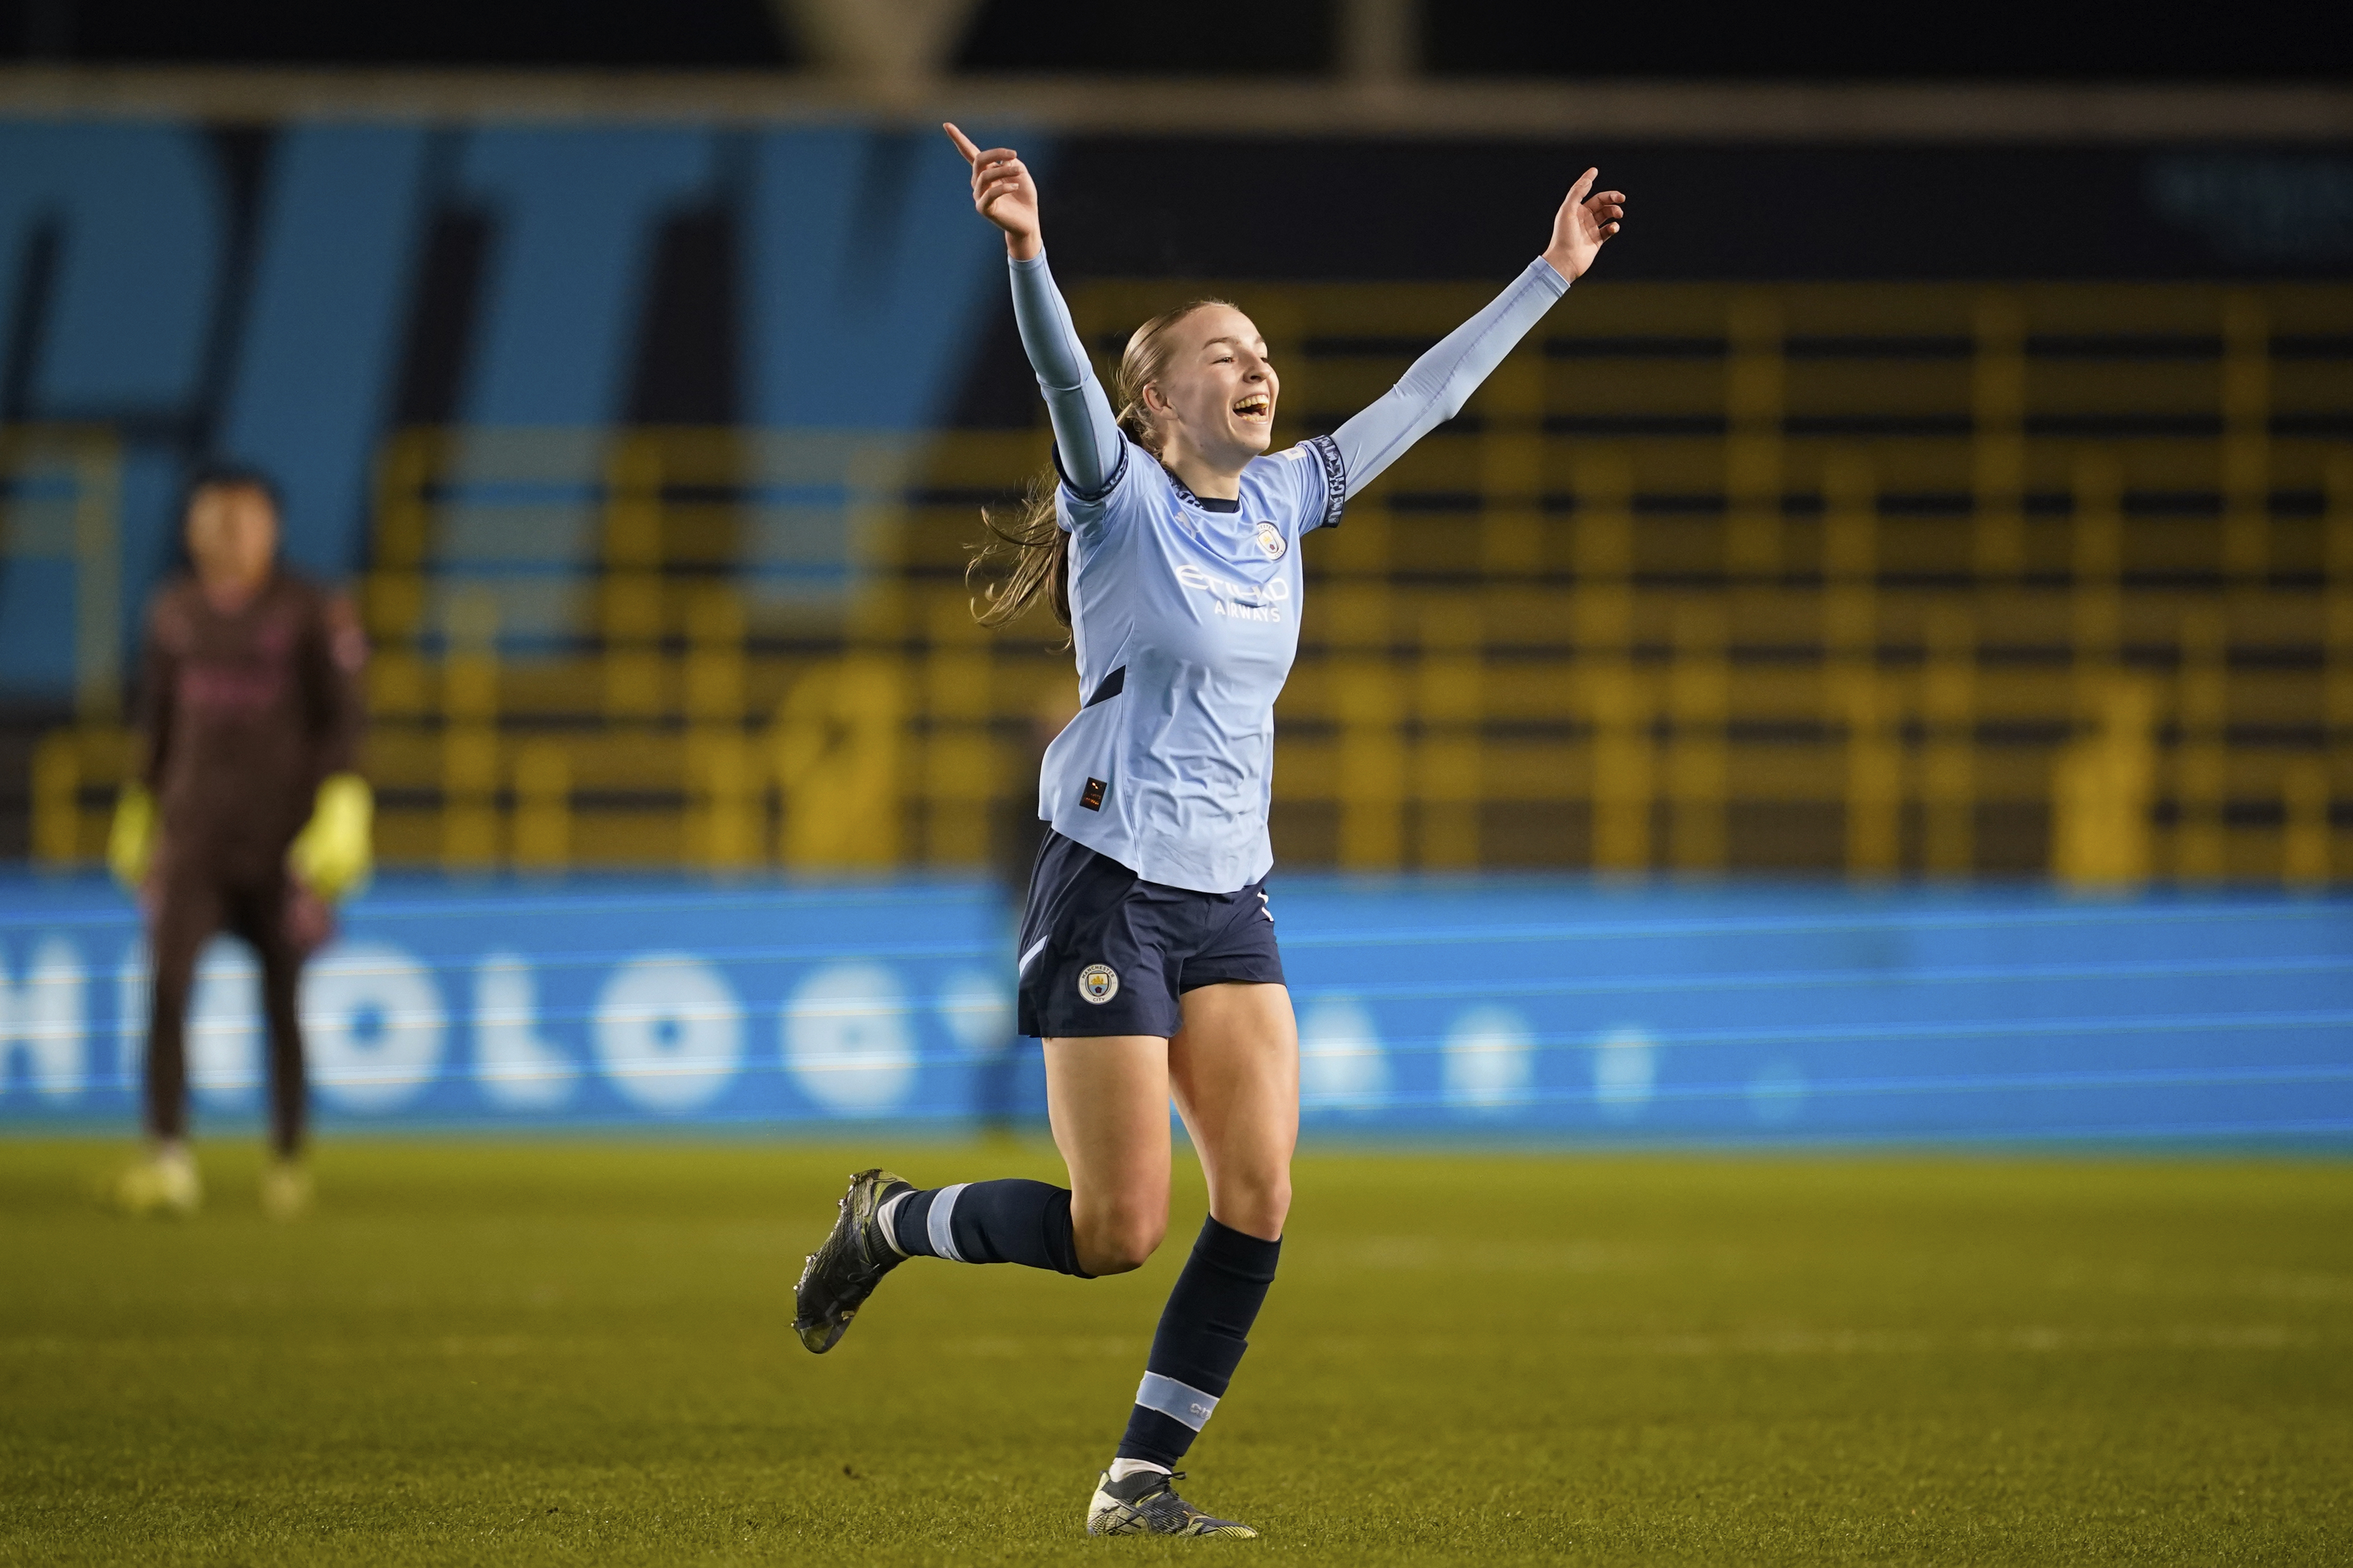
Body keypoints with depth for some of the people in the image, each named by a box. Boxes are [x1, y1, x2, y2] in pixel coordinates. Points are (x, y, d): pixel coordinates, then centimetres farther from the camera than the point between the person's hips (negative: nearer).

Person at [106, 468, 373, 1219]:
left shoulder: (310, 613, -2)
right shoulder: (175, 614, 8)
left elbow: (339, 720, -2)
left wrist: (340, 807, -12)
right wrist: (140, 809, 17)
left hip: (282, 834, -2)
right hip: (193, 831, 2)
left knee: (281, 1002, 5)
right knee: (167, 983, -13)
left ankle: (287, 1158, 19)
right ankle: (169, 1160, -17)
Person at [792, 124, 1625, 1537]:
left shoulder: (1282, 502, 10)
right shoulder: (1122, 503, -7)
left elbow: (1423, 399, 16)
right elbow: (1067, 380, -26)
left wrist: (1556, 272, 16)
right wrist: (1026, 251, -45)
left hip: (1232, 902, 6)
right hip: (1112, 897, -6)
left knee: (1261, 1202, -7)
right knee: (1118, 1234, -6)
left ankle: (1142, 1478, 2)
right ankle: (885, 1225, 19)